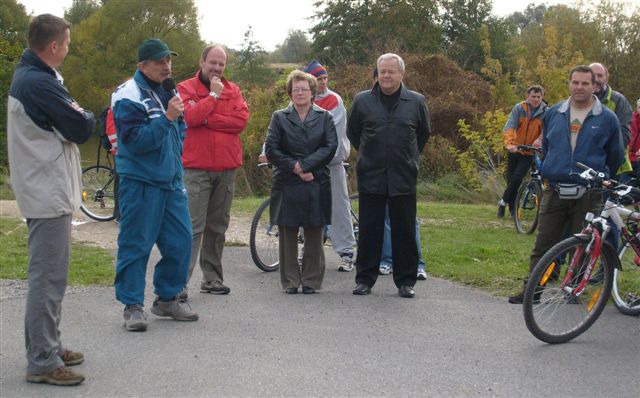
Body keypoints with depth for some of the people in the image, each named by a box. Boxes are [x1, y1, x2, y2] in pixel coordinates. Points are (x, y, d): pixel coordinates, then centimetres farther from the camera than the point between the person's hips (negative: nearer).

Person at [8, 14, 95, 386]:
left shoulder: (30, 76, 13)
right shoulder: (39, 83, -20)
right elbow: (81, 129, -18)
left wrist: (75, 116, -6)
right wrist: (86, 116, 1)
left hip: (46, 191, 11)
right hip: (49, 194, -11)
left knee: (50, 275, 18)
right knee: (49, 278, -5)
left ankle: (48, 346, 28)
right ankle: (43, 362, 1)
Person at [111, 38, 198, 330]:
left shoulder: (168, 90, 14)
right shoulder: (129, 95, -12)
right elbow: (135, 140, -20)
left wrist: (176, 155, 13)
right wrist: (166, 117, -24)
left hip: (172, 181, 8)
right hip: (141, 183, -8)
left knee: (180, 241, 9)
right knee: (135, 245, -2)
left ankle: (167, 298, 24)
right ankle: (132, 305, 8)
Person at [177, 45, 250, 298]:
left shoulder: (233, 91, 12)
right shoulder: (186, 89, 2)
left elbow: (241, 120, -5)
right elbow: (190, 117, -16)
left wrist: (207, 120, -10)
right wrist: (213, 95, -10)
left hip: (226, 169, 5)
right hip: (195, 169, -4)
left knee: (218, 227, 12)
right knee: (192, 227, -11)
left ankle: (212, 279, 23)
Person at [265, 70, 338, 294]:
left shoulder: (324, 117, 8)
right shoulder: (279, 117, 8)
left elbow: (330, 147, -4)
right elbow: (271, 149, -1)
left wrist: (304, 165, -13)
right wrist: (293, 167, -12)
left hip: (316, 184, 0)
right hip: (286, 184, 0)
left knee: (314, 234, 3)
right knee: (287, 234, 2)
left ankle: (311, 280, 12)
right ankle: (290, 281, 11)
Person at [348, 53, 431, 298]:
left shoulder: (416, 102, 3)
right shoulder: (362, 101, 3)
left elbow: (423, 133, 18)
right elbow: (352, 132, 17)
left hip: (403, 178, 0)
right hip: (370, 177, 0)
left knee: (404, 231, 4)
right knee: (369, 231, 5)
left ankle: (405, 281, 14)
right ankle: (365, 279, 15)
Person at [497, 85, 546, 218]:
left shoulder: (546, 112, -7)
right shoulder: (519, 108, -8)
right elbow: (509, 126, -19)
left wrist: (540, 139, -39)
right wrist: (509, 143, -36)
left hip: (529, 153, -1)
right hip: (515, 150, 1)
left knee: (516, 179, -13)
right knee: (511, 179, 7)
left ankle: (504, 202, 10)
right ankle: (512, 207, 26)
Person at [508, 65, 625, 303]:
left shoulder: (607, 118, 0)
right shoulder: (554, 114, 8)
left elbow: (616, 156, 12)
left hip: (588, 195, -2)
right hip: (555, 192, 2)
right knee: (543, 246, 2)